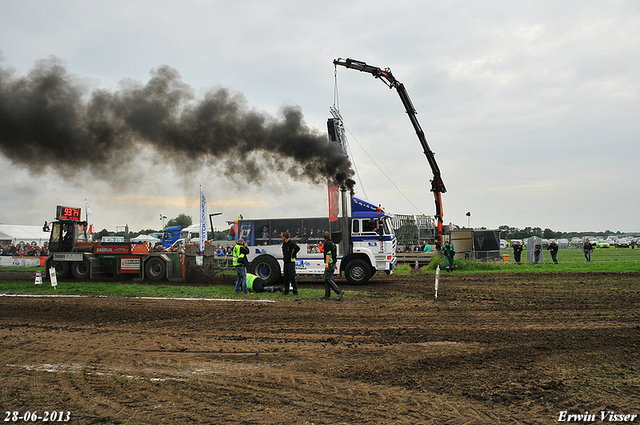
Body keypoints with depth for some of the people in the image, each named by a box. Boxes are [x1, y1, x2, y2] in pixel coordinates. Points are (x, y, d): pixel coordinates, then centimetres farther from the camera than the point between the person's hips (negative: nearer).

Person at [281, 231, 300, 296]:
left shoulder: (291, 243, -15)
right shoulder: (284, 243, 12)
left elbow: (297, 248, -25)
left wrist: (293, 255, -17)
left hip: (291, 262, -8)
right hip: (285, 261, 8)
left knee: (292, 277, -9)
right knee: (286, 277, 12)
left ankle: (295, 292, -5)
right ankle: (286, 291, 20)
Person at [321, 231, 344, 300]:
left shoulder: (327, 243, -11)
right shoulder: (332, 243, 18)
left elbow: (328, 254, -21)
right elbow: (335, 254, 22)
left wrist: (326, 263, -24)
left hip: (330, 263, -10)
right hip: (333, 263, 10)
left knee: (328, 279, -10)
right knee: (327, 279, 12)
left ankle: (339, 292, -18)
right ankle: (327, 295, 11)